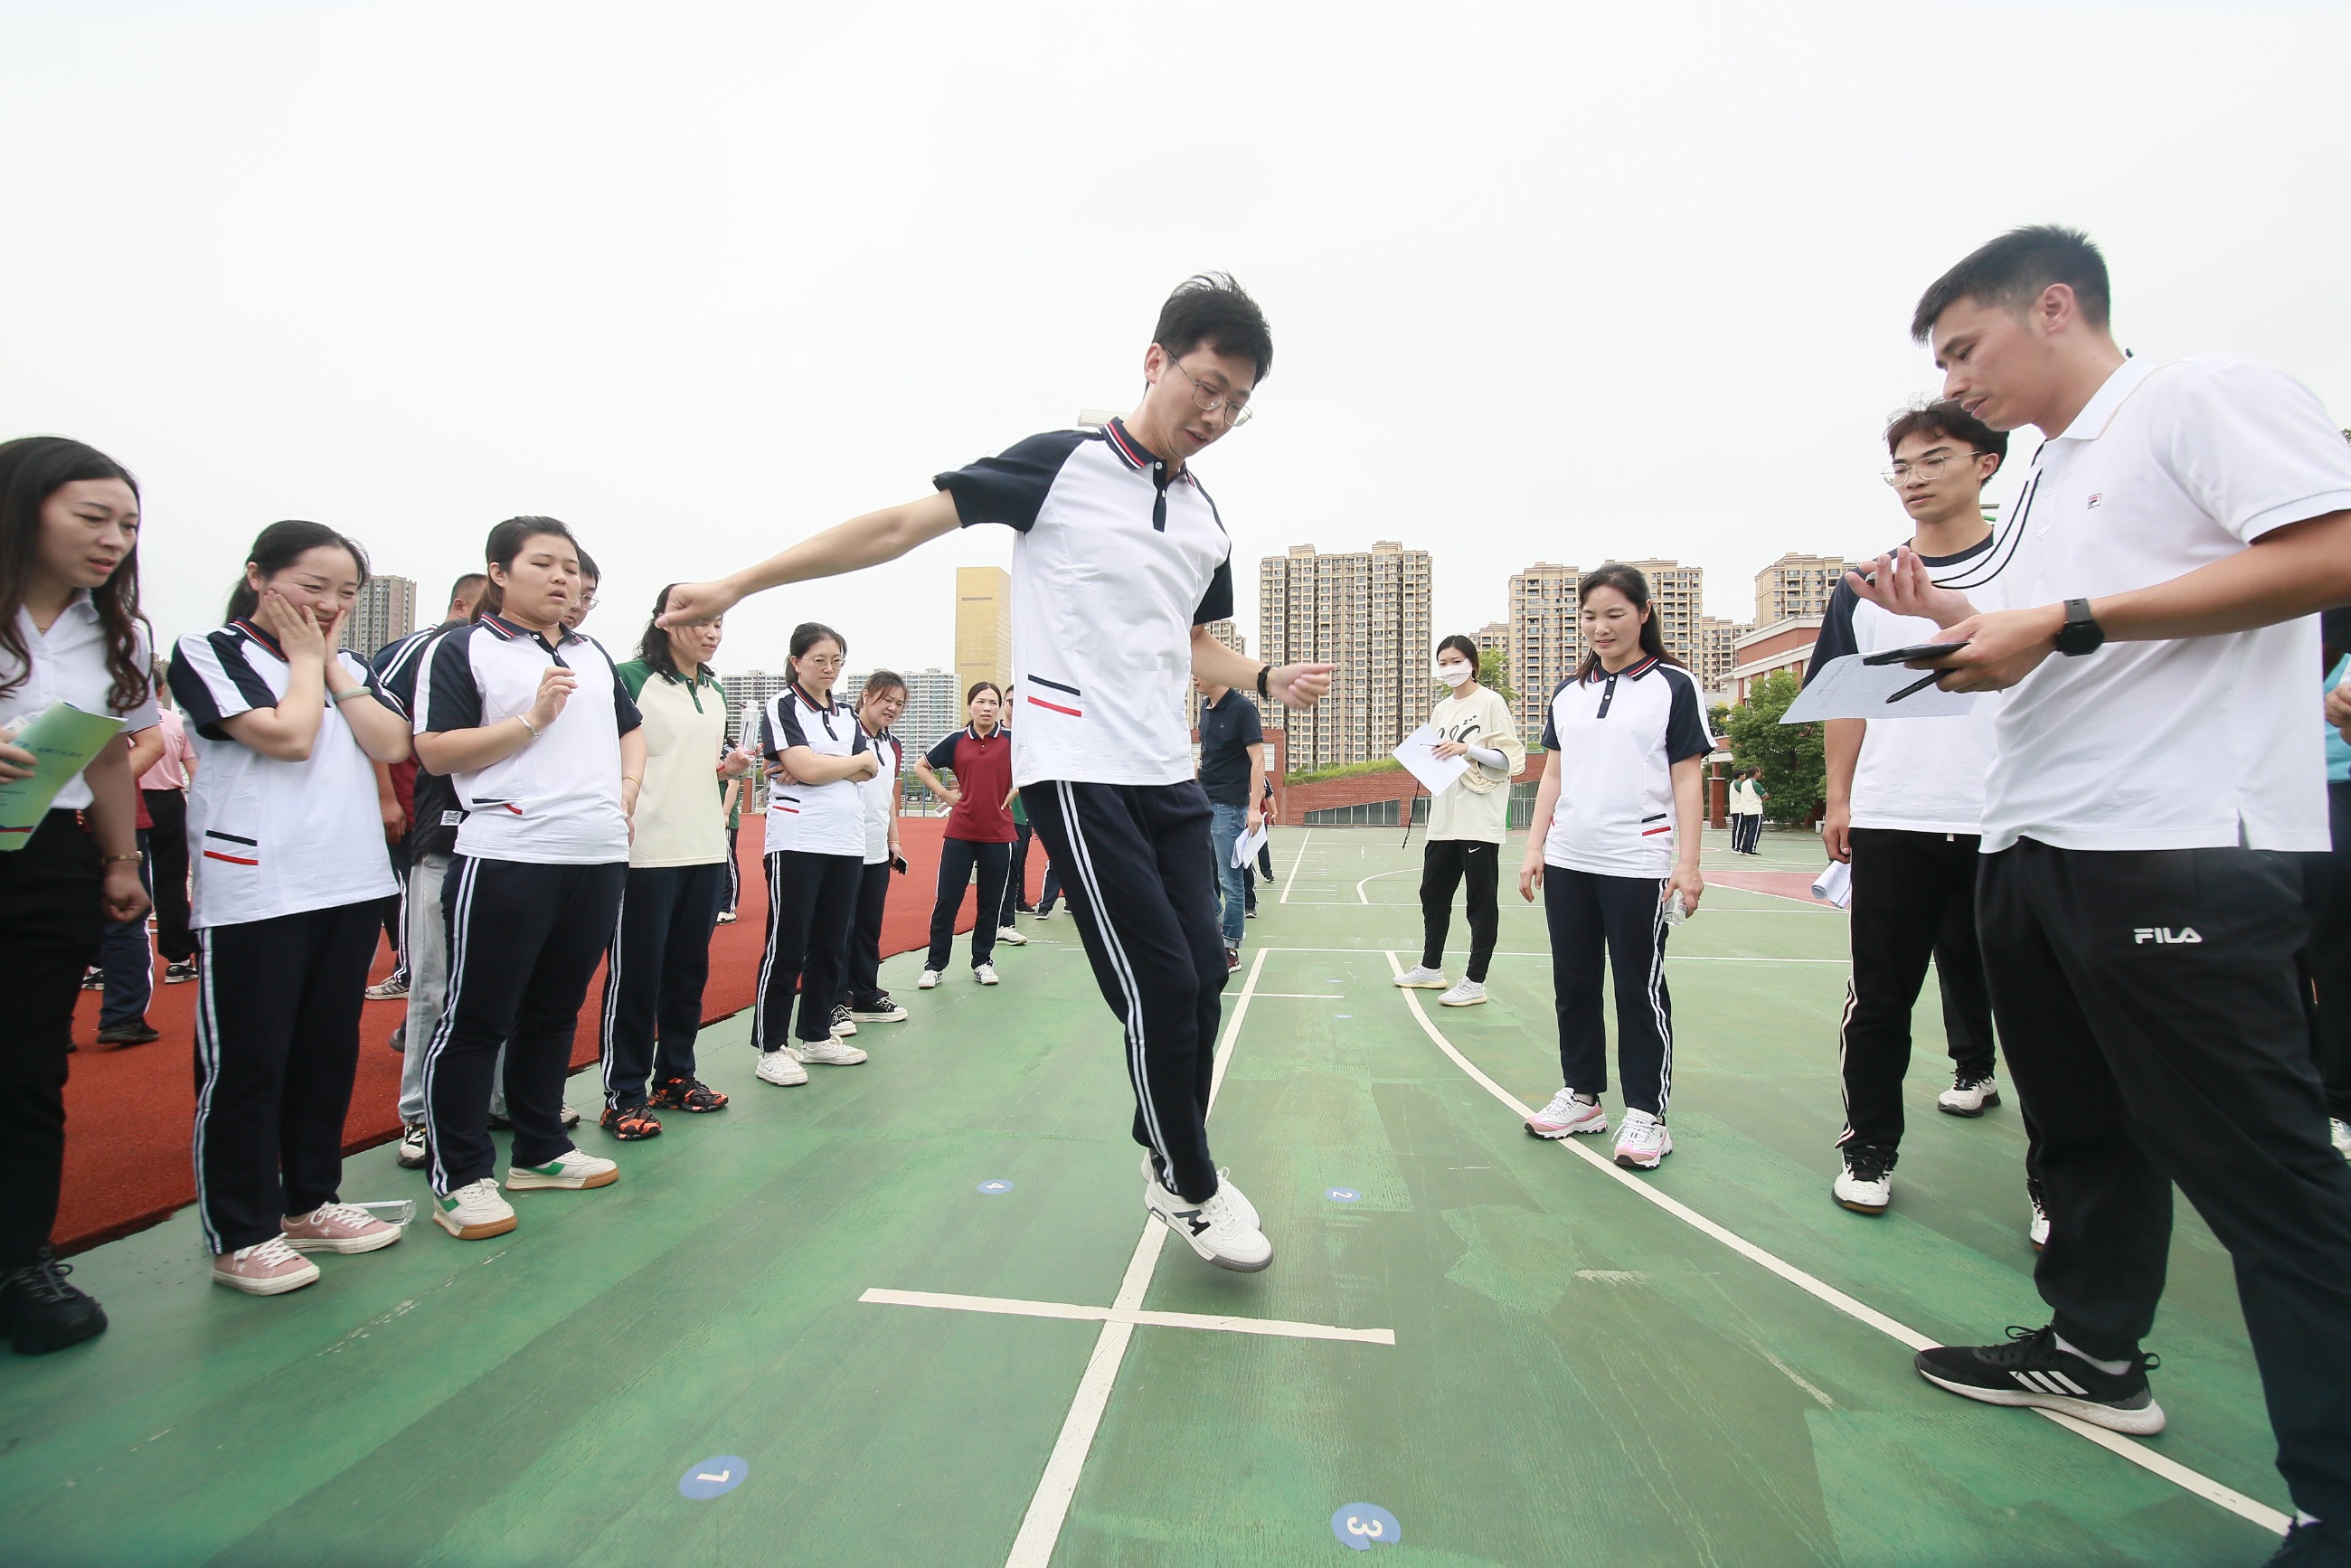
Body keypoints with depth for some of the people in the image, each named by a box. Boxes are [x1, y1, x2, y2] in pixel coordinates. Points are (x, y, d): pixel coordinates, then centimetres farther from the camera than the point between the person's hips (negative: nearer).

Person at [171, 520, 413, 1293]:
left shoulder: (348, 666, 15)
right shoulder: (208, 652, -1)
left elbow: (391, 745, -1)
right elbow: (286, 736, -15)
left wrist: (332, 661, -1)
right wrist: (304, 656, -2)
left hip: (352, 882, 5)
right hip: (254, 892, -5)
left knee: (330, 1052, 13)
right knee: (246, 1064, 2)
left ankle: (310, 1201, 27)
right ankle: (240, 1236, 14)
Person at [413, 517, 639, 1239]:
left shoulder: (594, 655, 17)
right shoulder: (462, 648, -1)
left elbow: (631, 728, 27)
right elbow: (435, 751, -8)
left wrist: (627, 786, 10)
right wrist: (532, 720, -15)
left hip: (599, 858, 6)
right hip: (505, 860, -6)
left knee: (555, 1011, 16)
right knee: (476, 1020, 3)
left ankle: (541, 1150, 28)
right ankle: (460, 1177, 14)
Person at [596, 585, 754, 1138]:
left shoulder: (715, 691, 16)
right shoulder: (630, 678, -6)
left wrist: (732, 764, 5)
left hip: (707, 849, 7)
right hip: (646, 850, -7)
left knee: (689, 968, 13)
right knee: (636, 973, 0)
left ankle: (675, 1076, 26)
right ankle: (624, 1094, 11)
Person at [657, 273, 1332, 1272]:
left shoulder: (1207, 524, 14)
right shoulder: (1062, 465, -5)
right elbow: (901, 525, -6)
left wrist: (1270, 680, 7)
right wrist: (740, 583, -8)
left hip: (1170, 779, 7)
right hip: (1076, 771, -6)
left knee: (1203, 974, 4)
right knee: (1158, 983, -6)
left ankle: (1169, 1155, 29)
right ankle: (1191, 1191, 17)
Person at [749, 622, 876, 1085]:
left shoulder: (845, 715, 17)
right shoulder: (781, 707, -1)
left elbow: (872, 769, 4)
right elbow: (805, 768, -14)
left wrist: (820, 768, -10)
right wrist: (857, 760, 0)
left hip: (847, 843, 6)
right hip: (797, 842, -6)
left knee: (833, 946, 10)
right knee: (787, 947, -3)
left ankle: (817, 1036, 22)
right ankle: (770, 1049, 6)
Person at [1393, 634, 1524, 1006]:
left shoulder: (1491, 702, -5)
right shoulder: (1440, 708, 15)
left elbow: (1512, 759, -10)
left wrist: (1467, 748, -20)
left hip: (1480, 820, -7)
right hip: (1443, 818, 7)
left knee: (1481, 901, 0)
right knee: (1433, 893, 15)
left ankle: (1475, 982, 8)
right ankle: (1430, 967, 29)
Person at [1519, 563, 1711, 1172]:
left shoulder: (1674, 686, 0)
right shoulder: (1568, 692, 13)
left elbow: (1687, 779, -3)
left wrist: (1687, 862, -9)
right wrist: (1535, 848, 7)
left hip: (1637, 864, -5)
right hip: (1568, 863, 5)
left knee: (1640, 988, 2)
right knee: (1573, 982, 11)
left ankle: (1646, 1114, 14)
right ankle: (1580, 1096, 25)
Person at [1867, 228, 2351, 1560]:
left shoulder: (2206, 397, -2)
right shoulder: (2051, 477, 22)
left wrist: (2062, 622, -17)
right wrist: (1959, 618, 10)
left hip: (2181, 847, -9)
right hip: (2032, 847, 9)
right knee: (2085, 1128, 18)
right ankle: (2094, 1354, 33)